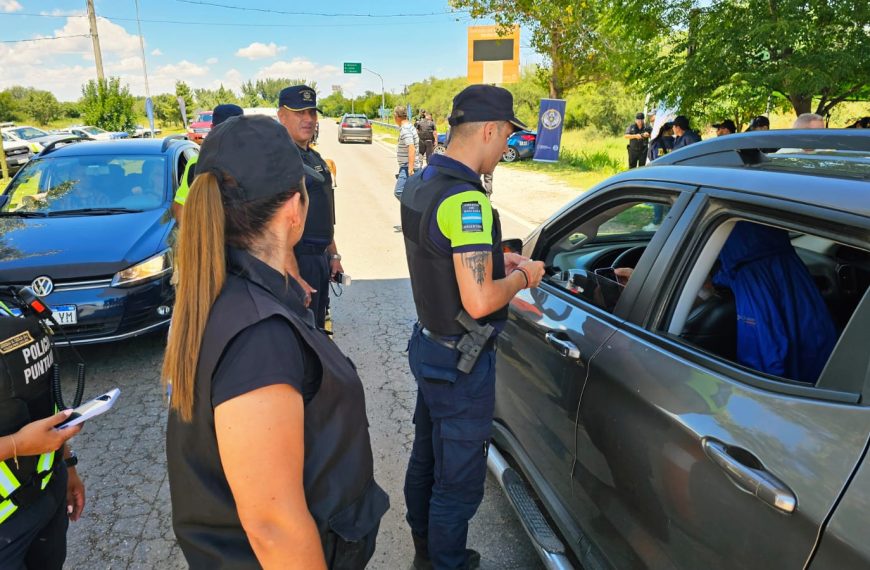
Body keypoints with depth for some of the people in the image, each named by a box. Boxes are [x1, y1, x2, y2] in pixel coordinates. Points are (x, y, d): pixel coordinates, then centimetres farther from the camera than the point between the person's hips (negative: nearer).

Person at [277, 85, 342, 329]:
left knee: (317, 332, 21)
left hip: (320, 260, 9)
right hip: (297, 262, -9)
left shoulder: (315, 158, 13)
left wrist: (333, 256, 18)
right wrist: (294, 279, -27)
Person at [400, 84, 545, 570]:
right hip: (461, 363, -10)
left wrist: (494, 260, 9)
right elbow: (478, 301, -30)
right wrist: (521, 278, -11)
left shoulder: (420, 184, 4)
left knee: (426, 457, 26)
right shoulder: (466, 201, -27)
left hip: (429, 345, 10)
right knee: (460, 481, 10)